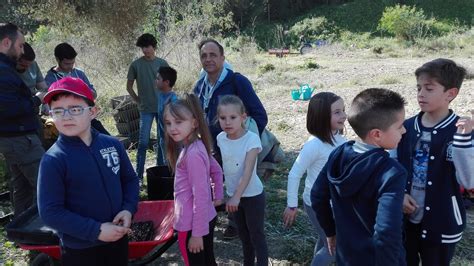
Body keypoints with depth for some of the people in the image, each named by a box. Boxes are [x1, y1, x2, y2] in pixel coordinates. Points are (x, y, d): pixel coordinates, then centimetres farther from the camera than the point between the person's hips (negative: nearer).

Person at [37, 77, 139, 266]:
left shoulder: (112, 144, -5)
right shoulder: (53, 160, -17)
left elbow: (130, 179, 8)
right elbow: (50, 212, -17)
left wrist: (128, 209, -9)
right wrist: (96, 231, -20)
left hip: (118, 237, 4)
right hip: (80, 250, -4)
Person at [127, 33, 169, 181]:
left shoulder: (162, 63, 2)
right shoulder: (136, 65, -1)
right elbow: (129, 87, 8)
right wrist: (138, 101, 3)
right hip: (146, 109, -2)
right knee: (143, 142, -3)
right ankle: (139, 175, 5)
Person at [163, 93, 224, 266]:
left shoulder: (192, 153, -25)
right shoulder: (198, 146, 2)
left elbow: (201, 196, -24)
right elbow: (217, 171, 15)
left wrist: (197, 233, -19)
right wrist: (218, 196, 19)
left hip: (192, 224, -8)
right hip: (207, 218, 9)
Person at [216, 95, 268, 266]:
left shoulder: (251, 138, -22)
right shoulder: (221, 138, -5)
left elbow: (248, 171, -28)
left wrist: (237, 196, -36)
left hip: (252, 195, -6)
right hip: (233, 194, 6)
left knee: (257, 236, 7)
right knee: (243, 235, 22)